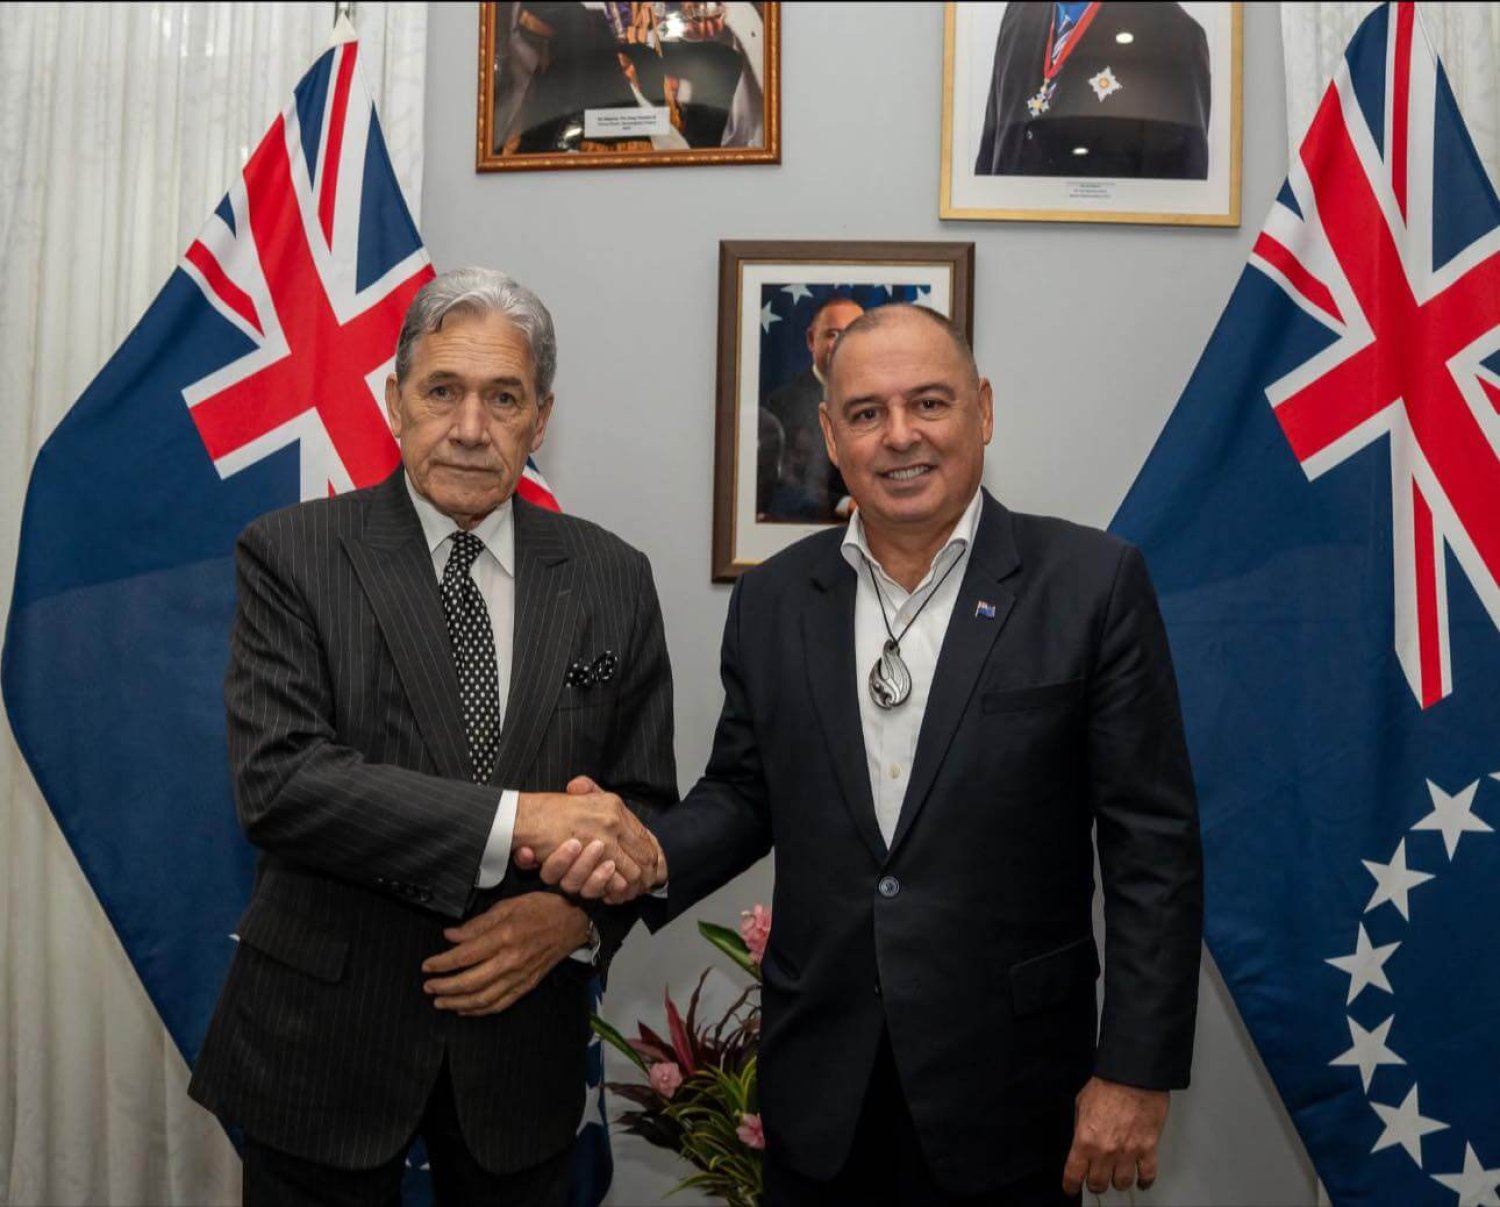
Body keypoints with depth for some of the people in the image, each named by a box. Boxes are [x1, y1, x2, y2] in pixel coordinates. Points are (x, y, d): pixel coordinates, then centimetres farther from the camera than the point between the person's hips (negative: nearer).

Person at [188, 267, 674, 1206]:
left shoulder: (612, 578, 0)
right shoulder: (291, 555, -8)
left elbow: (645, 804, 4)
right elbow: (276, 782, -19)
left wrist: (577, 915, -15)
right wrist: (515, 819, -26)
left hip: (524, 1042, 3)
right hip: (326, 1038, -2)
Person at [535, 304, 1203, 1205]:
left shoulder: (1092, 583, -9)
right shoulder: (773, 600, 1)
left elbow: (1154, 841, -8)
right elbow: (743, 796, 9)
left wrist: (1137, 1070, -9)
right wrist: (648, 855, -11)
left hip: (1005, 1086, -2)